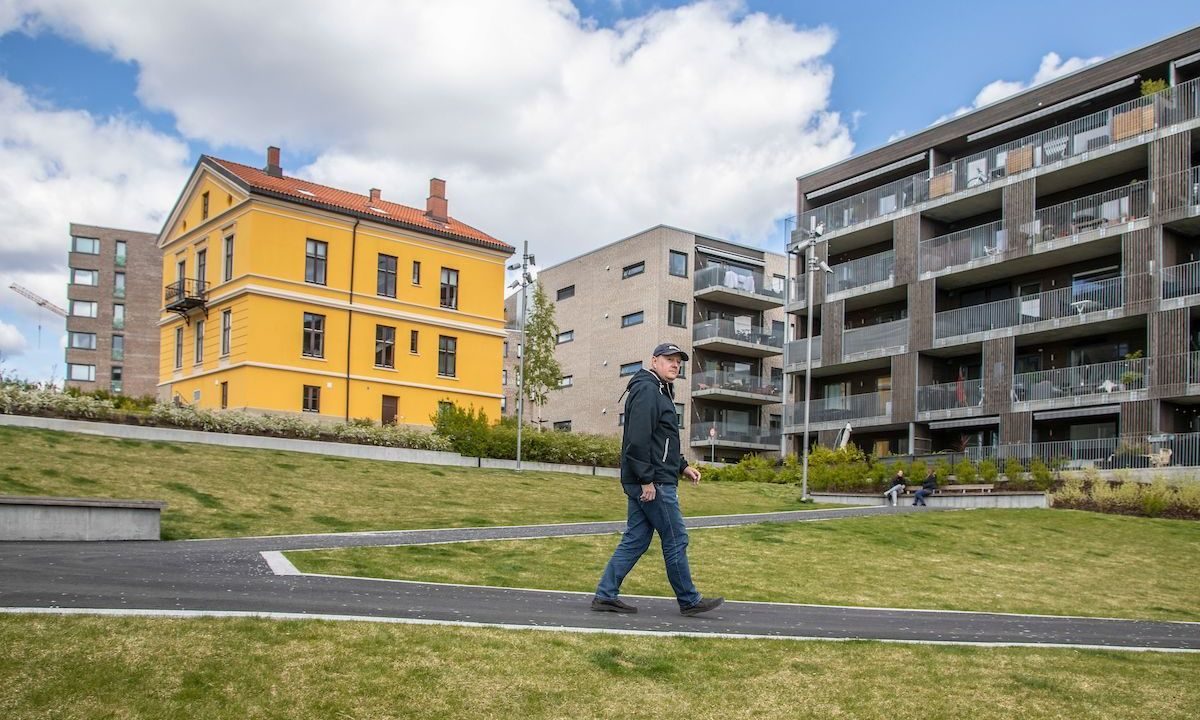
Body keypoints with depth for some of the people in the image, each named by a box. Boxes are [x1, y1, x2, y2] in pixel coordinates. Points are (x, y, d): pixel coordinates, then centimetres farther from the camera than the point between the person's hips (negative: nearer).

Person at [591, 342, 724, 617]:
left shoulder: (660, 393, 22)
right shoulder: (647, 389, -12)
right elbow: (638, 439, -22)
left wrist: (682, 466, 21)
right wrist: (647, 479, -22)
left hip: (648, 482, 10)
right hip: (654, 483, -10)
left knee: (635, 540, 10)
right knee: (676, 540, 0)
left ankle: (605, 595, 12)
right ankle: (689, 601, 11)